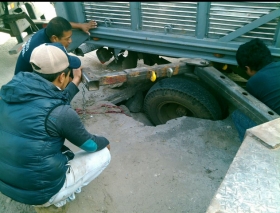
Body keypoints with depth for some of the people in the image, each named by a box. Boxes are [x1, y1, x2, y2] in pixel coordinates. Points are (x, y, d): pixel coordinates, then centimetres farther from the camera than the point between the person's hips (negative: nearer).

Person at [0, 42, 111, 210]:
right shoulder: (61, 113, -26)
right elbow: (89, 144, -6)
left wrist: (76, 81, 21)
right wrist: (105, 142, 16)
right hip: (40, 191, -6)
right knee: (103, 154, 7)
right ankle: (58, 198, 9)